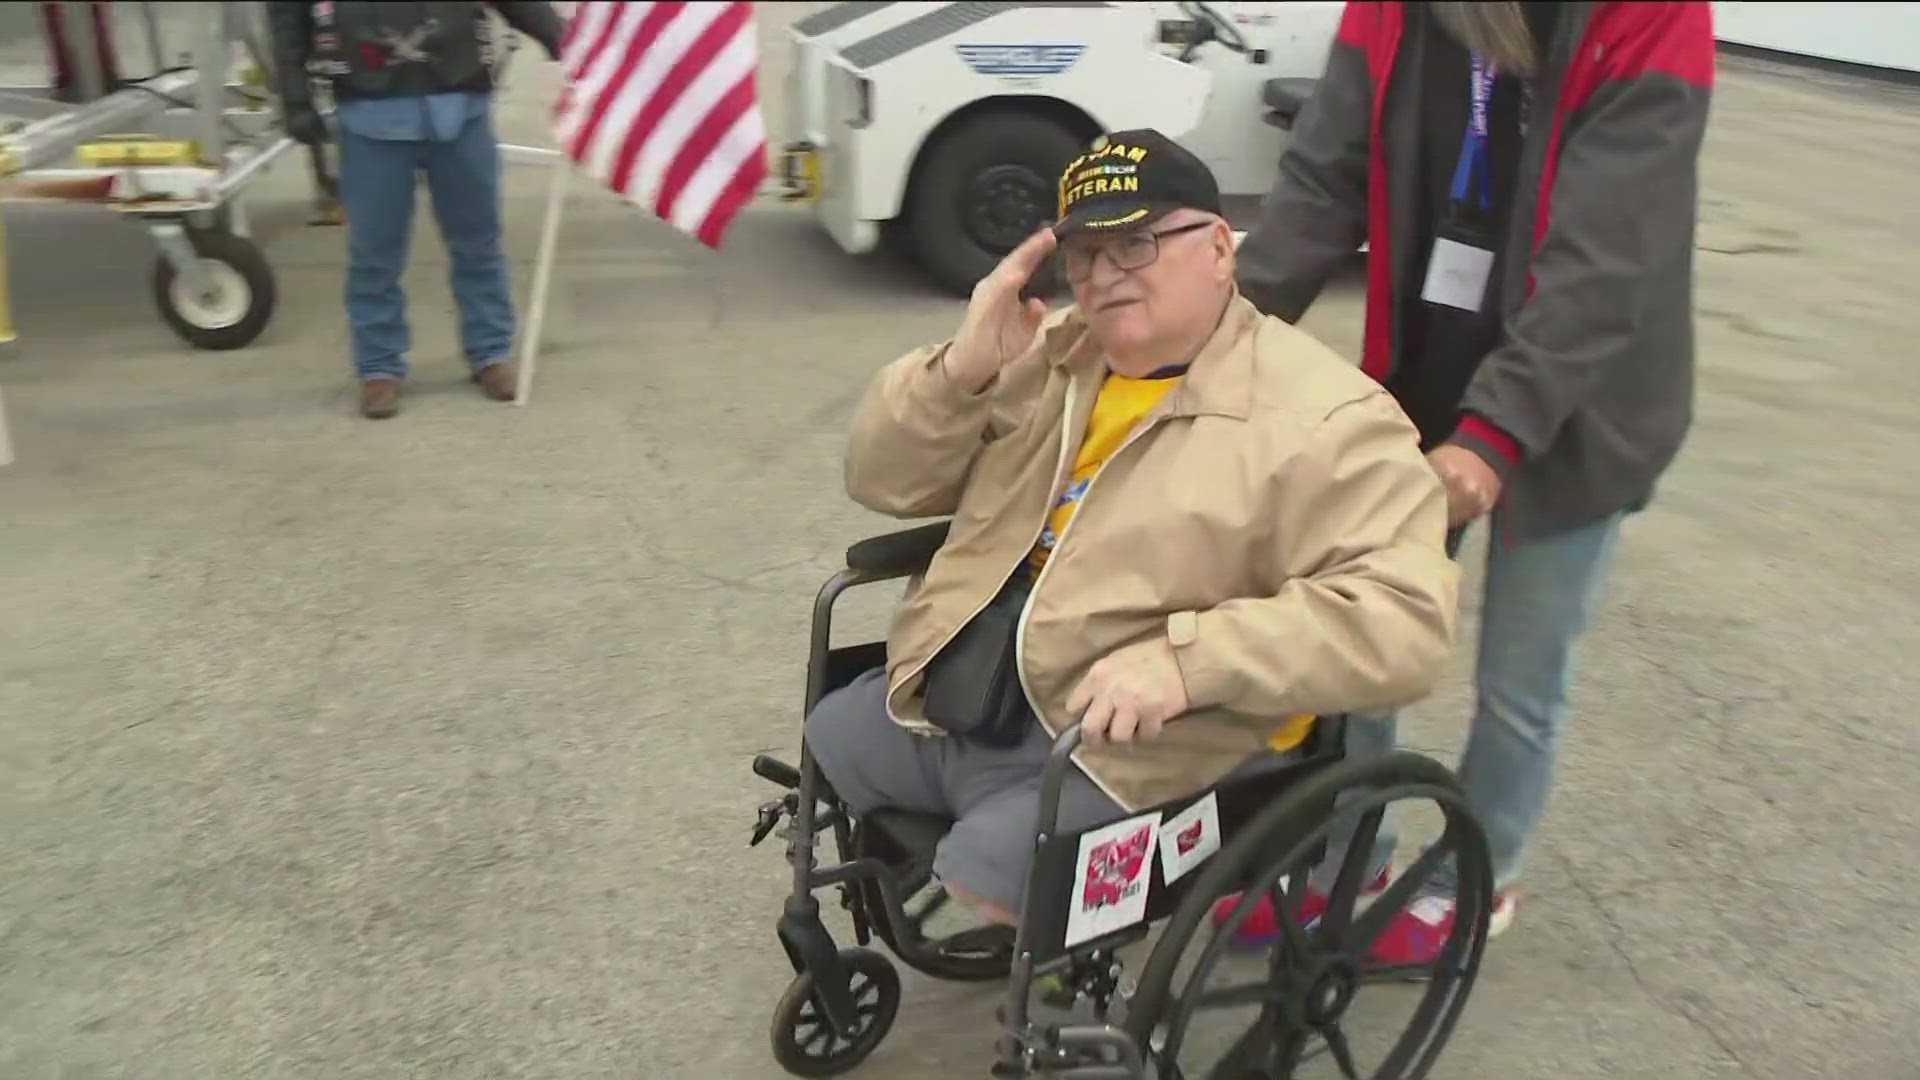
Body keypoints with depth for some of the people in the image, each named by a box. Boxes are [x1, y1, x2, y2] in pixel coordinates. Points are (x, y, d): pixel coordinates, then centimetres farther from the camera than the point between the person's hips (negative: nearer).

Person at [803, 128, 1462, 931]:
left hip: (1130, 752, -7)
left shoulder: (1320, 417, -12)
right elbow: (885, 481, 10)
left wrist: (1189, 659, -32)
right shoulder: (1045, 358, 10)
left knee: (985, 873, -23)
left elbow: (1406, 614, -21)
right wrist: (964, 369, -10)